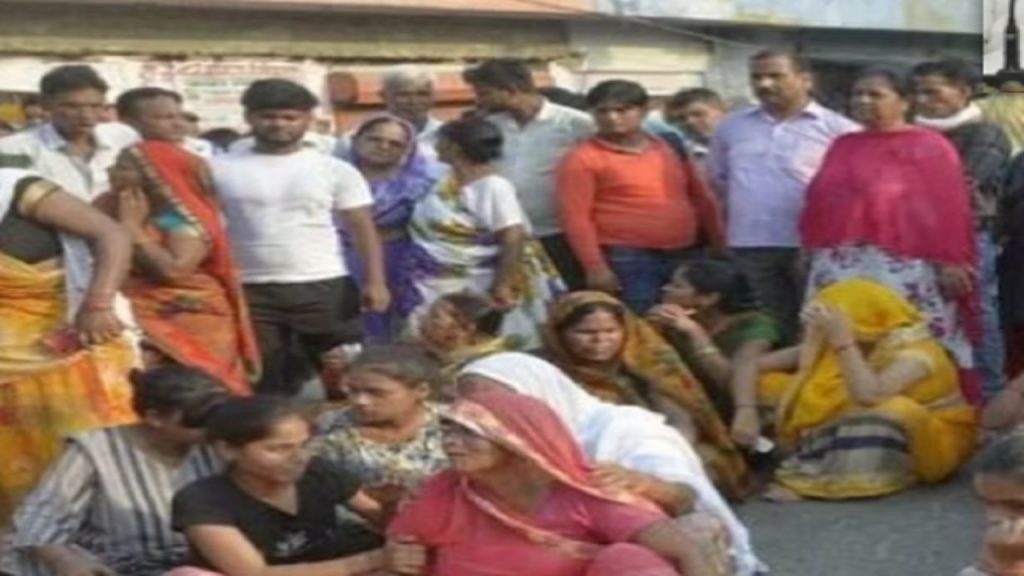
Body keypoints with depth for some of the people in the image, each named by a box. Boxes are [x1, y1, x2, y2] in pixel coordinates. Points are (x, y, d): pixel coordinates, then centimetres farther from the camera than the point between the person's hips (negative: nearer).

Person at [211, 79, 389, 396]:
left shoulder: (335, 170, 3)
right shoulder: (220, 169, 4)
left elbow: (363, 228, 3)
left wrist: (375, 281, -8)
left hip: (324, 286, 0)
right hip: (250, 290, 1)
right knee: (262, 377, 8)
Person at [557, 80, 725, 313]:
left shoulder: (669, 149, 12)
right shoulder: (584, 158, -4)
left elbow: (702, 200, 18)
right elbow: (575, 216, -9)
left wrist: (719, 250, 12)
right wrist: (595, 267, -15)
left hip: (687, 257, 6)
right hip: (628, 261, -5)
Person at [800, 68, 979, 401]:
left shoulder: (929, 146, 0)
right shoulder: (843, 146, 18)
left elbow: (948, 209, -5)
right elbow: (818, 202, 19)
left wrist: (949, 262, -11)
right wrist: (809, 249, 14)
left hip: (904, 269, -6)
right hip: (840, 268, 6)